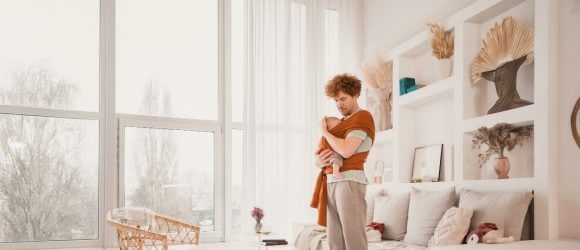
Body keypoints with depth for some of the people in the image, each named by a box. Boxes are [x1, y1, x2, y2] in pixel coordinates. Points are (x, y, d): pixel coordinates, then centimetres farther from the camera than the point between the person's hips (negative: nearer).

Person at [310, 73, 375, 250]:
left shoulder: (362, 117, -1)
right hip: (331, 183, 8)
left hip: (349, 181, -8)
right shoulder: (340, 123, 23)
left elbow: (346, 151, -16)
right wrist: (319, 160, -1)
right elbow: (320, 154, 23)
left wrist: (324, 131, -2)